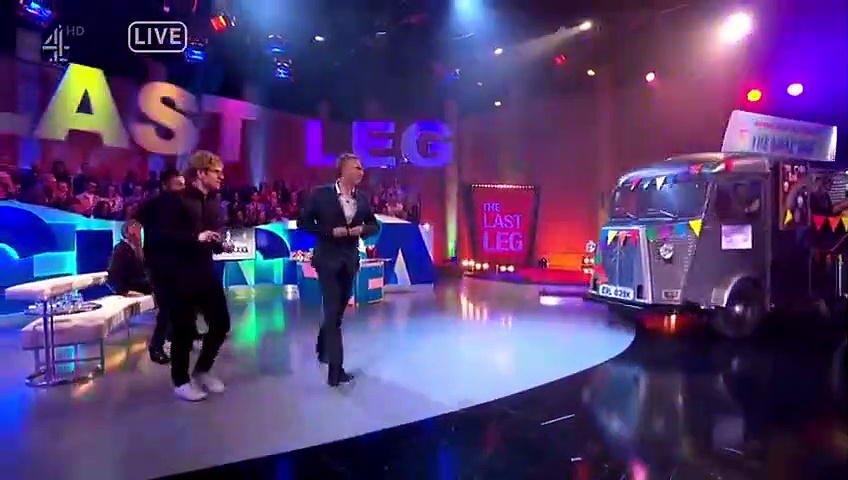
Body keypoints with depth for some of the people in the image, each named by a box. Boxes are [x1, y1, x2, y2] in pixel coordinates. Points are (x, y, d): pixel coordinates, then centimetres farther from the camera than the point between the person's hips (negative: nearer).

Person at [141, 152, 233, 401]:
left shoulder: (212, 202, 11)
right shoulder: (175, 200, -11)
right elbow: (159, 235, -19)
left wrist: (221, 245, -1)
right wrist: (196, 237, -27)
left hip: (205, 272, 7)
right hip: (179, 275, -7)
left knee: (221, 323, 8)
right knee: (184, 329, 1)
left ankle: (202, 371, 29)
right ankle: (181, 381, 21)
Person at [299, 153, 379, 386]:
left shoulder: (362, 198, 3)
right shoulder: (322, 194, -10)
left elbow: (374, 225, 12)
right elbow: (304, 223, -8)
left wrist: (361, 230, -10)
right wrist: (331, 231, -19)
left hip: (350, 260, 6)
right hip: (328, 259, -5)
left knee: (339, 310, 18)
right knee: (332, 311, -8)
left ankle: (323, 347, 44)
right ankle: (336, 369, -3)